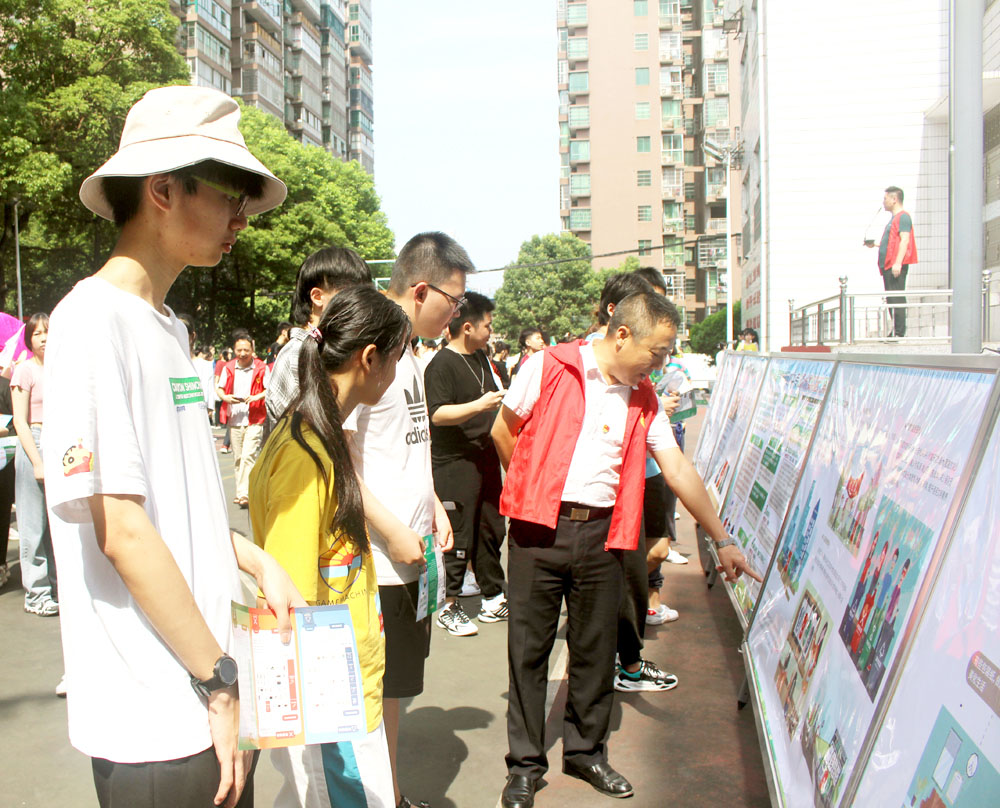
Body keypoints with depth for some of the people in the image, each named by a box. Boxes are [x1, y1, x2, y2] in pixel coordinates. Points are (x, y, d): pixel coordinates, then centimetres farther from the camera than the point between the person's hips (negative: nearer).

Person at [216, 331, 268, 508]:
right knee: (237, 458, 10)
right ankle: (241, 491, 20)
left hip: (254, 419, -4)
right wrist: (225, 397, -9)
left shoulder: (261, 368, -2)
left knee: (248, 455, -15)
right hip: (234, 419, 4)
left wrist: (257, 397, -19)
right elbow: (219, 388, 13)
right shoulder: (228, 368, 7)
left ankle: (244, 494, -16)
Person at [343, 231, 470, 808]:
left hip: (414, 553, 9)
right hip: (380, 562, -9)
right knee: (383, 696, 3)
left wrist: (433, 502, 10)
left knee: (398, 689, 20)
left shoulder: (409, 353, 13)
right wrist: (393, 534, -19)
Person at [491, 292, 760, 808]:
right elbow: (503, 431, 3)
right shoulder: (549, 368, -6)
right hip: (538, 531, -4)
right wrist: (536, 491, 9)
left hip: (601, 534, 4)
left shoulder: (643, 399, 7)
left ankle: (586, 751, 30)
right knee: (528, 648, 4)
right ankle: (524, 763, 18)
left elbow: (678, 470, 9)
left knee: (596, 649, 11)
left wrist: (722, 541, 10)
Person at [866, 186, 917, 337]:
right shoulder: (894, 218, 23)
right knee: (891, 300, 10)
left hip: (897, 267, -10)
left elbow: (904, 240, -19)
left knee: (897, 299, -11)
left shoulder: (903, 217, -8)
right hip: (888, 266, 10)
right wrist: (875, 245, 24)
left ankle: (899, 332, -12)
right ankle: (895, 332, 14)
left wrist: (898, 263, -26)